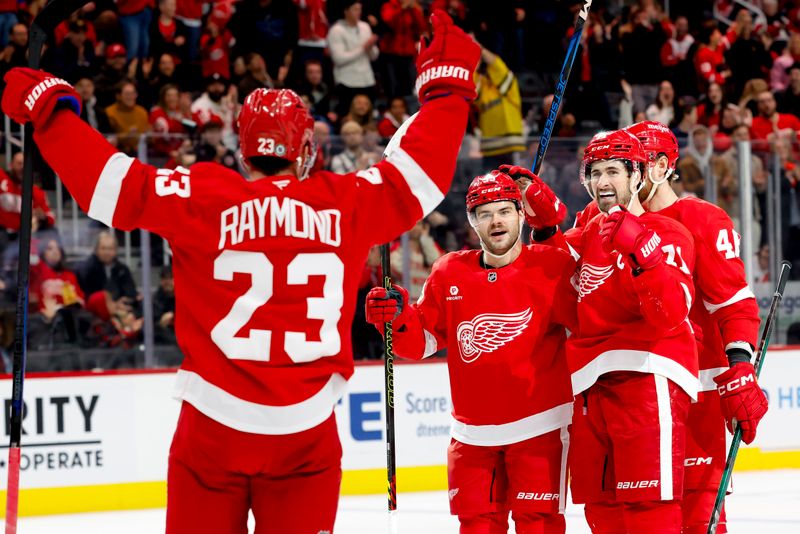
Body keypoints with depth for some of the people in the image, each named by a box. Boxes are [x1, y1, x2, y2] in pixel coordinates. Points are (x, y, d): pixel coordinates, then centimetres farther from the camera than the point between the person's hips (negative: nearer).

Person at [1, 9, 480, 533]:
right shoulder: (347, 203, -1)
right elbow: (419, 170, 7)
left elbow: (113, 181, -6)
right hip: (307, 434, 1)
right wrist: (448, 82, 22)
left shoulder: (201, 199, -5)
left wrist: (50, 108, 7)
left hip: (213, 430, -1)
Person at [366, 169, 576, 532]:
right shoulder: (449, 274, 3)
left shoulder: (553, 267, -7)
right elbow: (421, 342, 7)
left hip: (538, 425, -4)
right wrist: (397, 319, -10)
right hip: (471, 430, 4)